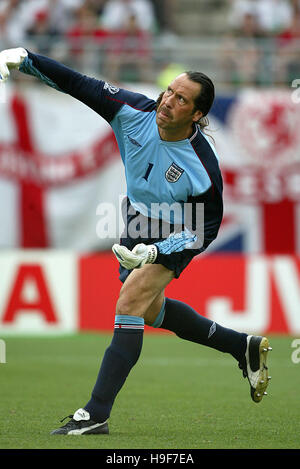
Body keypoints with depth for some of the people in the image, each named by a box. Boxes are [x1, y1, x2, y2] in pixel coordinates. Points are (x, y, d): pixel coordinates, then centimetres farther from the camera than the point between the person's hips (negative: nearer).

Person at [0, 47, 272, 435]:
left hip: (175, 236, -7)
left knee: (130, 305, -21)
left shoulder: (203, 167, -32)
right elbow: (79, 85, -21)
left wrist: (154, 251, -30)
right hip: (137, 224, 7)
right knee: (152, 311, 22)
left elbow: (206, 229, -21)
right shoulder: (136, 112, -23)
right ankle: (243, 347, 40)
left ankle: (96, 414, -20)